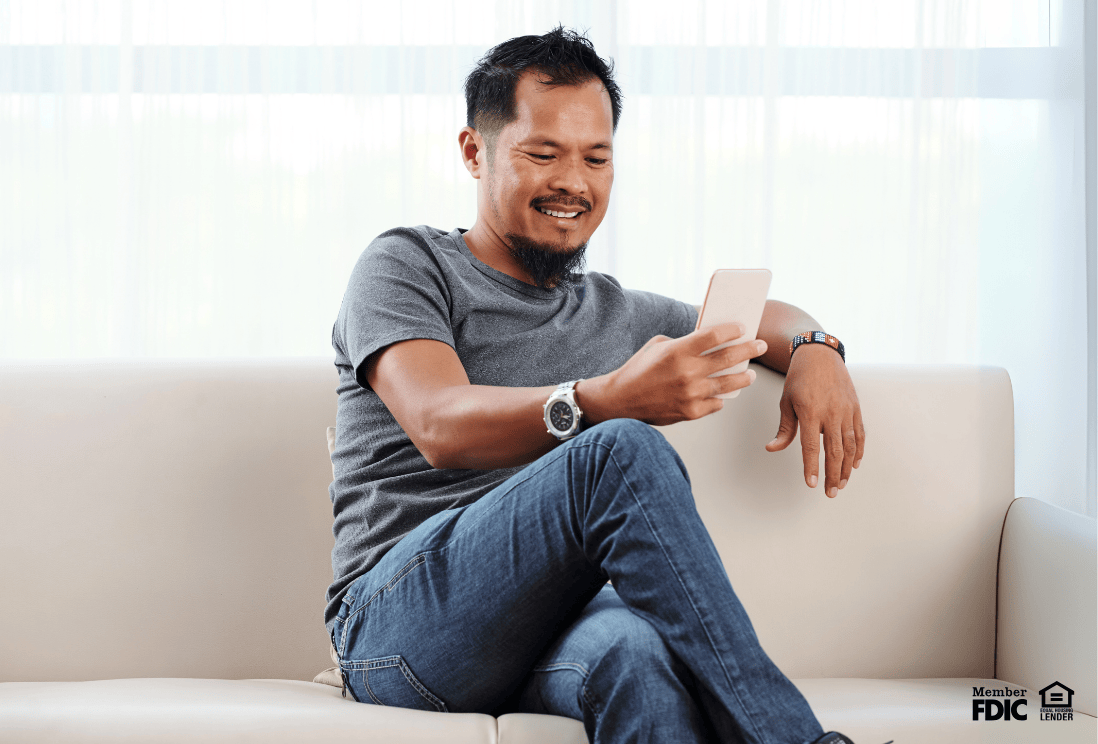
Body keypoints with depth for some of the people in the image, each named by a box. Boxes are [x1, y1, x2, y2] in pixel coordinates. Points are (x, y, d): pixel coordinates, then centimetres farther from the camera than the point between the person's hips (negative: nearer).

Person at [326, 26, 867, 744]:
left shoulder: (614, 313, 25)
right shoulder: (406, 265, 7)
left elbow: (763, 315, 40)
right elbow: (442, 428, -12)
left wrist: (814, 348, 13)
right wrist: (608, 401, -31)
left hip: (552, 626, 4)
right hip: (398, 623, -3)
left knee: (638, 649, -38)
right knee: (622, 452, -32)